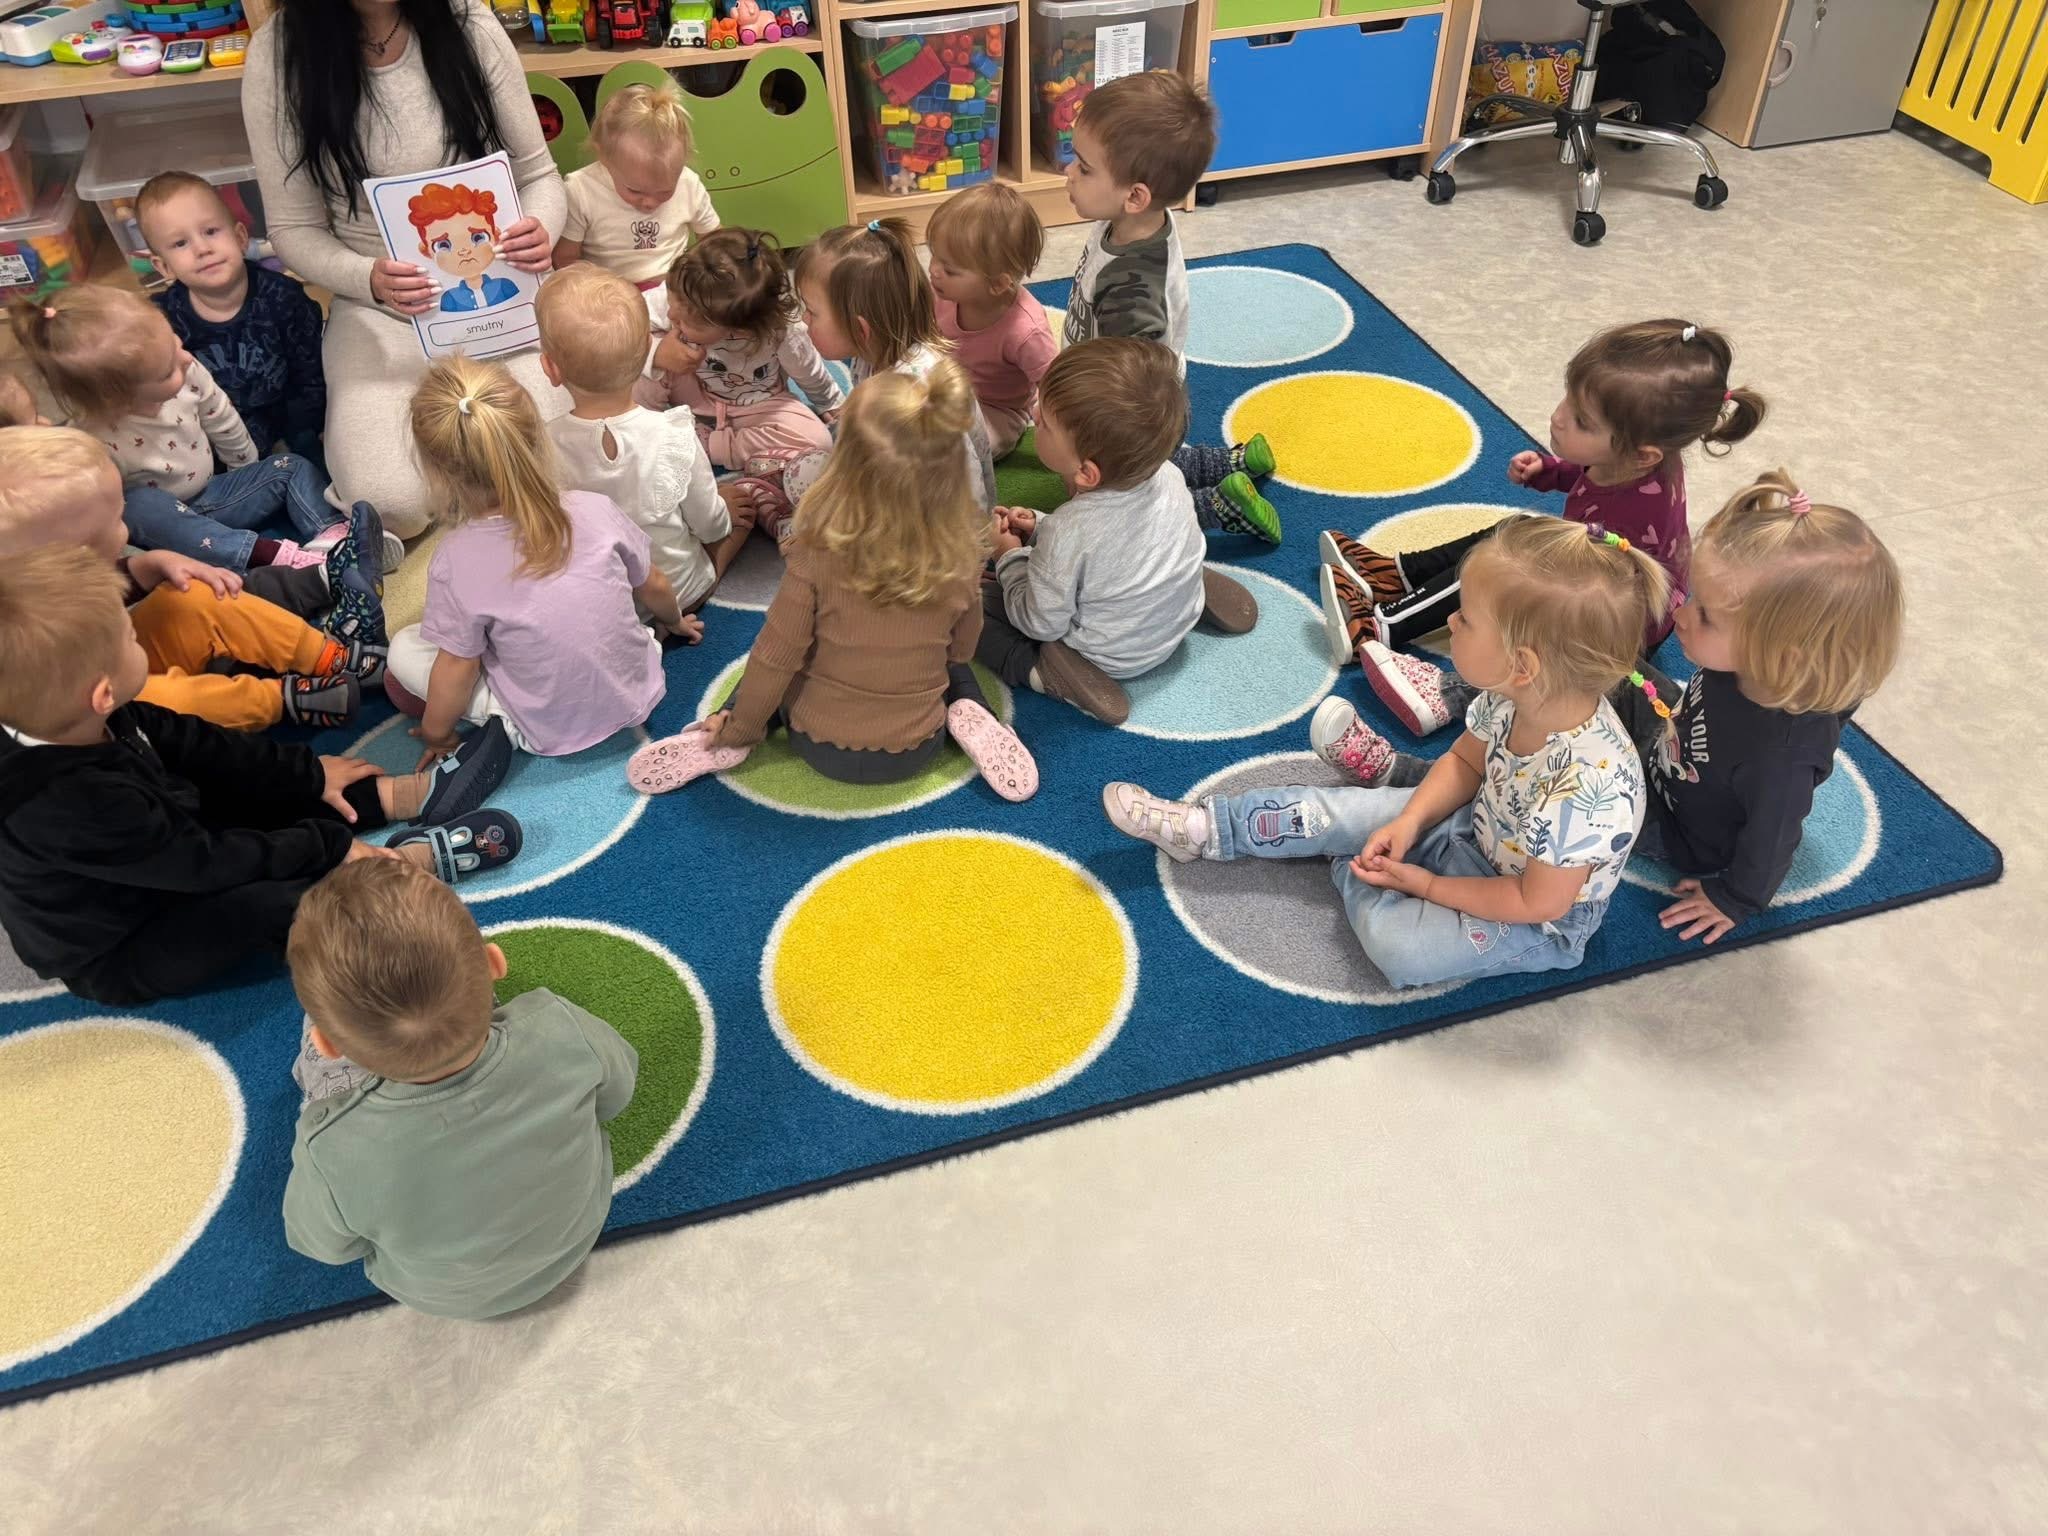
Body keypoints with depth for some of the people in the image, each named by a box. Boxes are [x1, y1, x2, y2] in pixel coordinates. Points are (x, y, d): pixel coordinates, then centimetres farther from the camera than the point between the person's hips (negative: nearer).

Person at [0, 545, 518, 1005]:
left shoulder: (79, 726, -16)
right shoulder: (72, 807, -40)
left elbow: (186, 741, -1)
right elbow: (209, 860, -30)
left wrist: (310, 773, 6)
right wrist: (330, 846, -18)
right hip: (119, 956, -9)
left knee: (274, 786, 4)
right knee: (267, 902, -28)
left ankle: (411, 793, 8)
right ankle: (419, 856, -13)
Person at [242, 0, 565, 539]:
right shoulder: (278, 54, -8)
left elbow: (537, 173, 2)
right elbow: (295, 230, -3)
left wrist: (541, 231, -21)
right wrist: (368, 279, -24)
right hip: (378, 308, -1)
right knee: (394, 505, -22)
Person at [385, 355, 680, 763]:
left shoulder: (456, 560, -24)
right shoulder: (594, 511, -18)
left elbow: (456, 671, -14)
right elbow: (654, 587, -1)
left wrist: (435, 732, 6)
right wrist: (674, 622, 22)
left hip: (549, 735, -2)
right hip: (637, 698, 3)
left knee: (404, 648, 8)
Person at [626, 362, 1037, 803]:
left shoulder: (819, 552, -26)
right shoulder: (959, 555, -18)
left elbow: (775, 658, -18)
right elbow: (962, 649, 0)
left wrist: (737, 729, -1)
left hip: (821, 745, -1)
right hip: (916, 751, 1)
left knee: (774, 661, 30)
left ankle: (723, 741, 8)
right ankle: (971, 718, 4)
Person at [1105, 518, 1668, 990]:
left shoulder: (1584, 790, -40)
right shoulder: (1513, 698, -19)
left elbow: (1539, 902, -26)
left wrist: (1428, 885, -18)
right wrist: (1409, 823, -13)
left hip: (1544, 923, -6)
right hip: (1479, 828, 7)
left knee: (1397, 941, -25)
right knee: (1342, 811, -2)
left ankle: (1350, 871, 5)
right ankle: (1200, 829, 10)